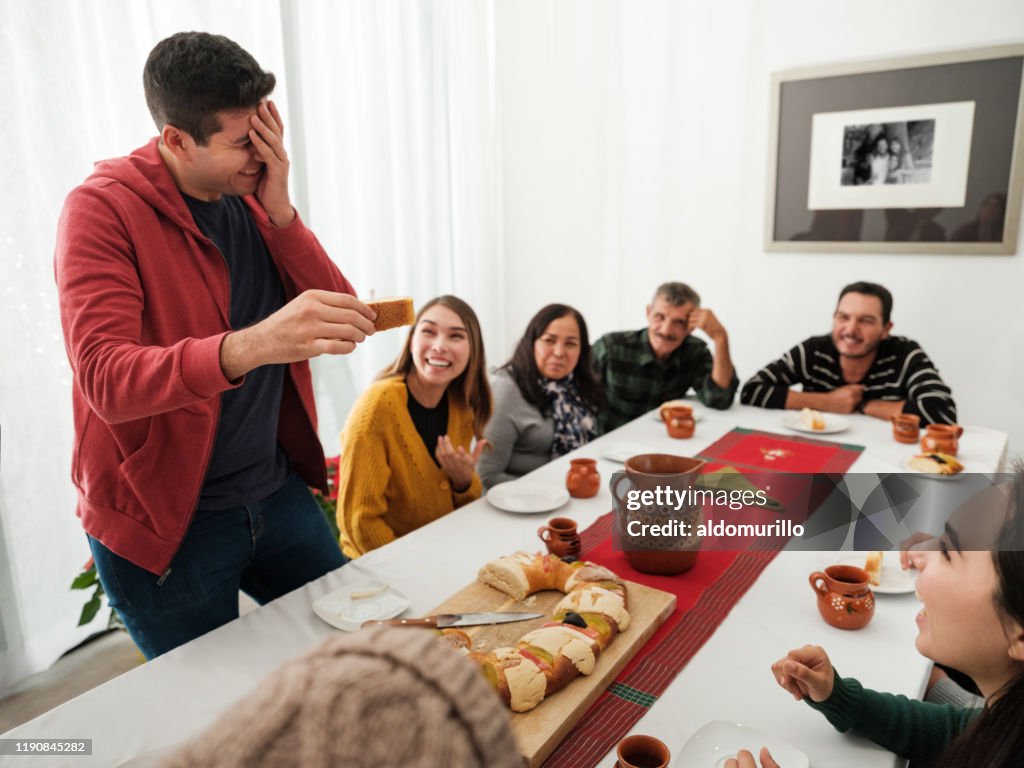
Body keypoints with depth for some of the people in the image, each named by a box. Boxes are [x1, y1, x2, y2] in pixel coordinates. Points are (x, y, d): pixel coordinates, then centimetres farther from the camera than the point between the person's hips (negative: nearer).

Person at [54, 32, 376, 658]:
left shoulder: (253, 196, 2)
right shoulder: (104, 209, -15)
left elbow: (343, 318, -4)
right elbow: (104, 378, -28)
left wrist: (280, 210, -17)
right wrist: (246, 347, -46)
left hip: (276, 490, 5)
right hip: (162, 520, -5)